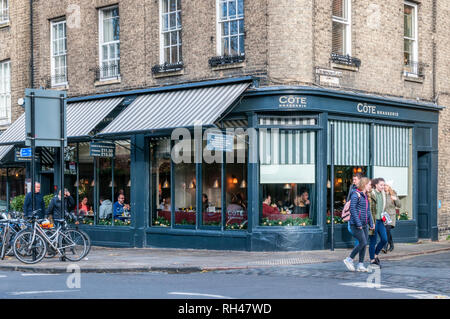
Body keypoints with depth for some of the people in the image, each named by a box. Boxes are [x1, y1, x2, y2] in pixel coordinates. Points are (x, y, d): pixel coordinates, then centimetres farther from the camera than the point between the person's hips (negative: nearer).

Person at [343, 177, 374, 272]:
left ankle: (361, 265, 11)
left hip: (364, 224, 8)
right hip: (356, 224, -8)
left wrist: (371, 223, 15)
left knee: (364, 244, 5)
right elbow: (352, 209, -17)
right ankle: (349, 259, 2)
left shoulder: (366, 196, 15)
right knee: (363, 242, -12)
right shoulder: (356, 195, -11)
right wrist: (358, 223, -21)